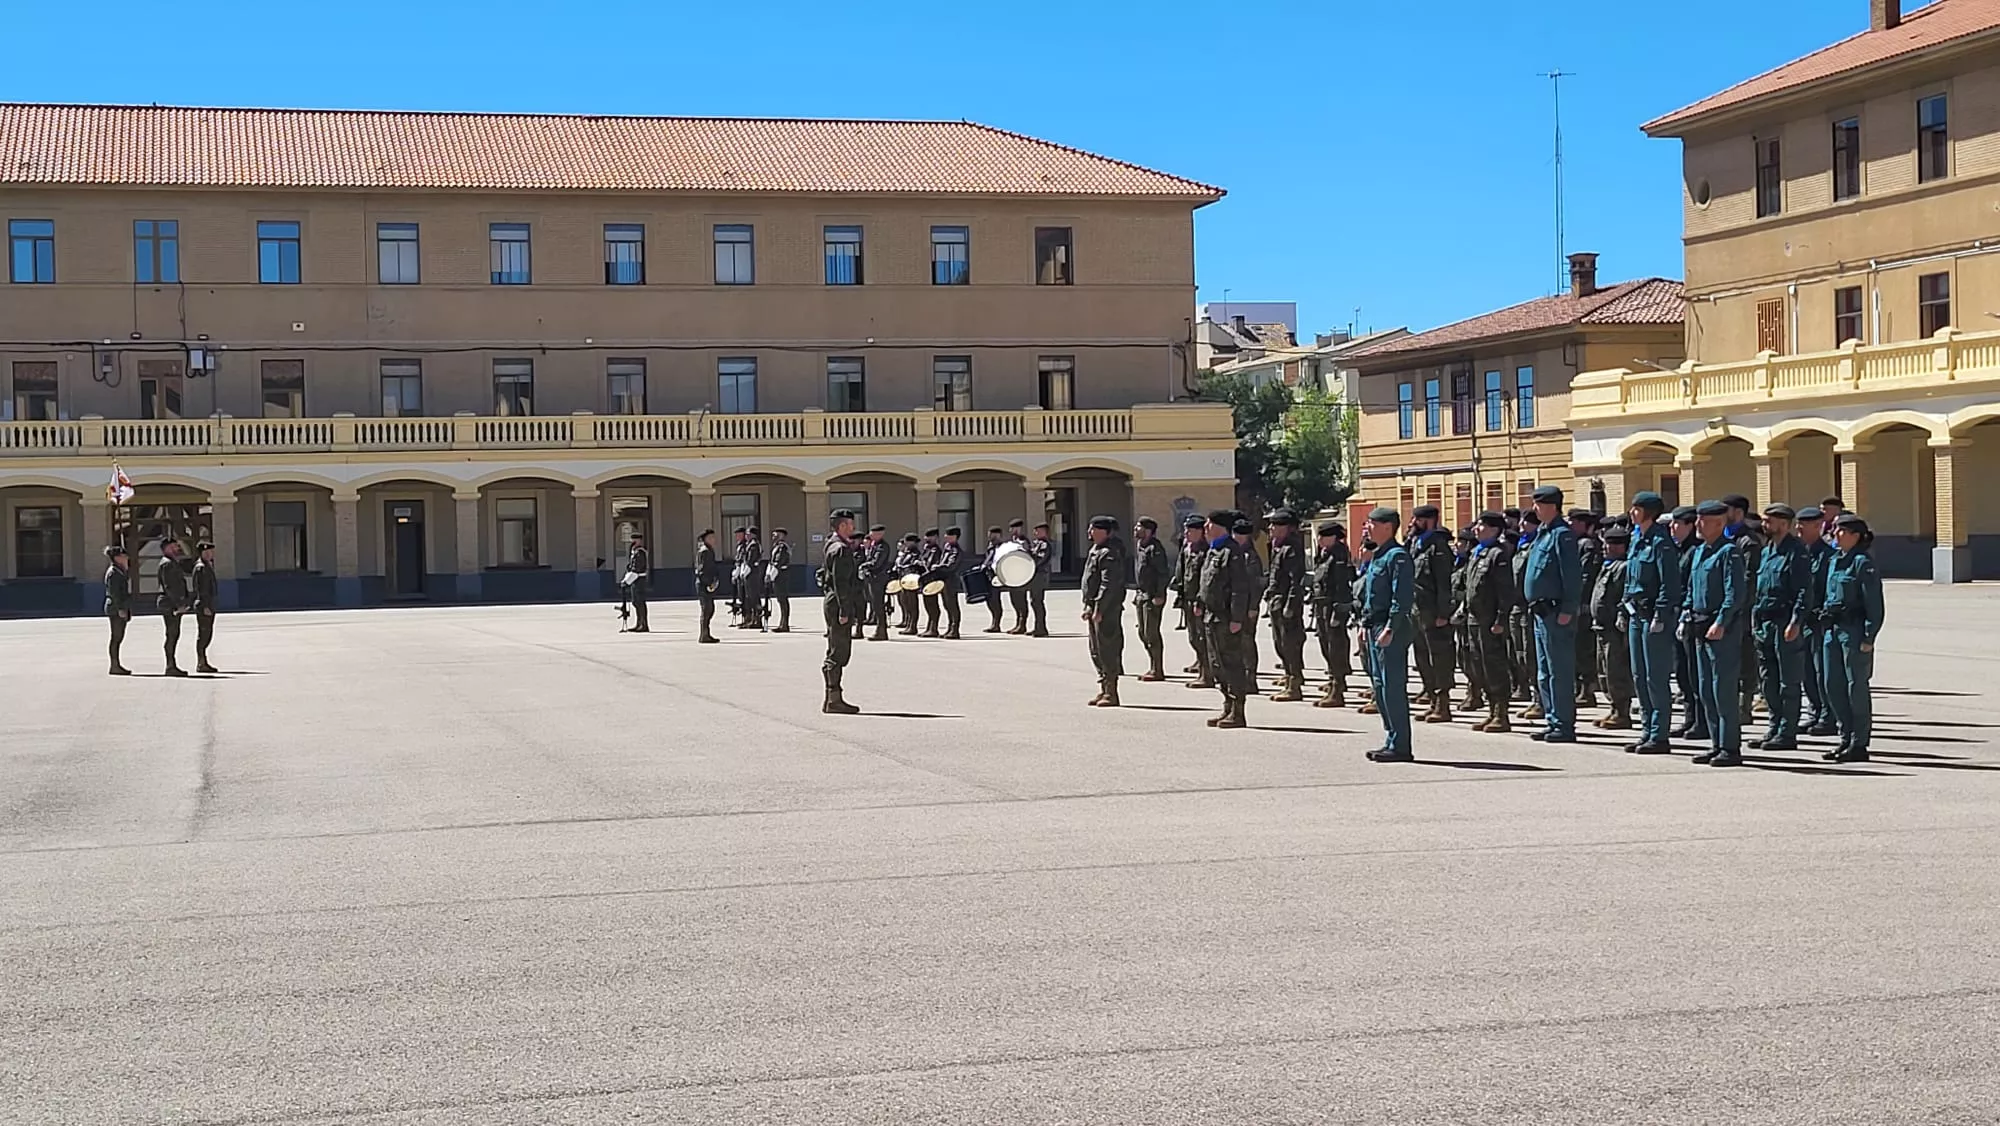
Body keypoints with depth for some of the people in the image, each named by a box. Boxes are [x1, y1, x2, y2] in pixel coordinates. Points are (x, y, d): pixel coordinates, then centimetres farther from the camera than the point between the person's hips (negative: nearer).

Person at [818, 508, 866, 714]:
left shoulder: (833, 546, 17)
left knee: (835, 654, 13)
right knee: (839, 653, -8)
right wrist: (844, 611, -22)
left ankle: (831, 699, 17)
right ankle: (834, 700, -7)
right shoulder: (841, 549, -15)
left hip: (832, 604, 11)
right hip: (839, 604, -11)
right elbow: (841, 582, -20)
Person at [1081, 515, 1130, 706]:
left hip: (1107, 609, -10)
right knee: (1096, 651, 14)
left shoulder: (1110, 554, -17)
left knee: (1107, 649, -6)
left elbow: (1108, 585, -22)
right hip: (1095, 606, 10)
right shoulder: (1096, 550, 15)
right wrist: (1088, 605, 19)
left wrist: (1098, 609, -24)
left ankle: (1111, 693, -1)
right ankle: (1104, 689, 22)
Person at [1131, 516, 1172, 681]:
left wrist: (1159, 595, -20)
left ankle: (1158, 670, -1)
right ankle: (1152, 668, 22)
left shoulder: (1155, 548, -15)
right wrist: (1138, 592, 17)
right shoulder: (1139, 546, 13)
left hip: (1153, 596, -10)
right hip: (1142, 594, 10)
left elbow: (1164, 572, -18)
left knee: (1152, 633, -7)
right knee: (1143, 633, 13)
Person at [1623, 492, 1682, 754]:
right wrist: (1626, 610, 16)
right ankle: (1648, 731, 20)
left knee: (1656, 677, -6)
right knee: (1639, 676, 12)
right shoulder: (1637, 540, 15)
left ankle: (1660, 736, -2)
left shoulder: (1661, 542, -13)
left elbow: (1670, 584, -17)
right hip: (1636, 615, 10)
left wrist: (1660, 617, -21)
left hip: (1655, 617, -10)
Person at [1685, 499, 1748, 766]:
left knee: (1724, 689, -8)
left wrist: (1720, 623, -23)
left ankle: (1730, 747, -4)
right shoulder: (1699, 552, 17)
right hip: (1701, 628, 9)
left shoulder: (1729, 552, -10)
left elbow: (1735, 592, -18)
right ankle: (1717, 745, 18)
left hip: (1723, 629, -9)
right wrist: (1686, 618, 14)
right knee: (1706, 689, 11)